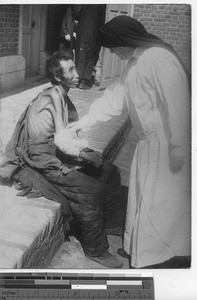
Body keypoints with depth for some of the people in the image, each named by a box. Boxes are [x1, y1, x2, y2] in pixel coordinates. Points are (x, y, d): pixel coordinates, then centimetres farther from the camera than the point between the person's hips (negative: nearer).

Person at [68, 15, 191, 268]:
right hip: (148, 142, 10)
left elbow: (177, 104, -24)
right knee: (142, 195, 17)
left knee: (162, 199, 2)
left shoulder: (159, 58, -20)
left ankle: (162, 255, 20)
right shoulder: (133, 63, 11)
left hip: (167, 143, -9)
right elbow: (114, 97, 16)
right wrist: (85, 122, 16)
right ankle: (138, 248, 34)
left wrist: (178, 149, -22)